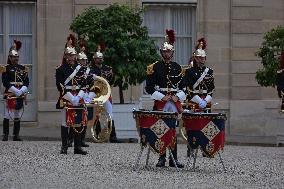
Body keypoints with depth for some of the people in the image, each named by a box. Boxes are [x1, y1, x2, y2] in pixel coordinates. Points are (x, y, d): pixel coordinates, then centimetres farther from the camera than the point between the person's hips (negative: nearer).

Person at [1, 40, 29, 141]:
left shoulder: (23, 68, 13)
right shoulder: (6, 68, -1)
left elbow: (26, 82, 10)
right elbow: (5, 82, -9)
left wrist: (22, 90, -8)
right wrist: (15, 91, -16)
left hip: (20, 95, 5)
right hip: (10, 94, -4)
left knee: (18, 116, 7)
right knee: (7, 116, -6)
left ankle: (16, 135, 11)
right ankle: (5, 135, -2)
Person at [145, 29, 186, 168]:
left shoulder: (177, 67, 11)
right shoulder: (154, 67, 0)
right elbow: (149, 87, -3)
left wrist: (178, 97, -3)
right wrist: (162, 97, -11)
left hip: (175, 102, 3)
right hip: (160, 103, -3)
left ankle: (174, 159, 6)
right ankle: (162, 158, 3)